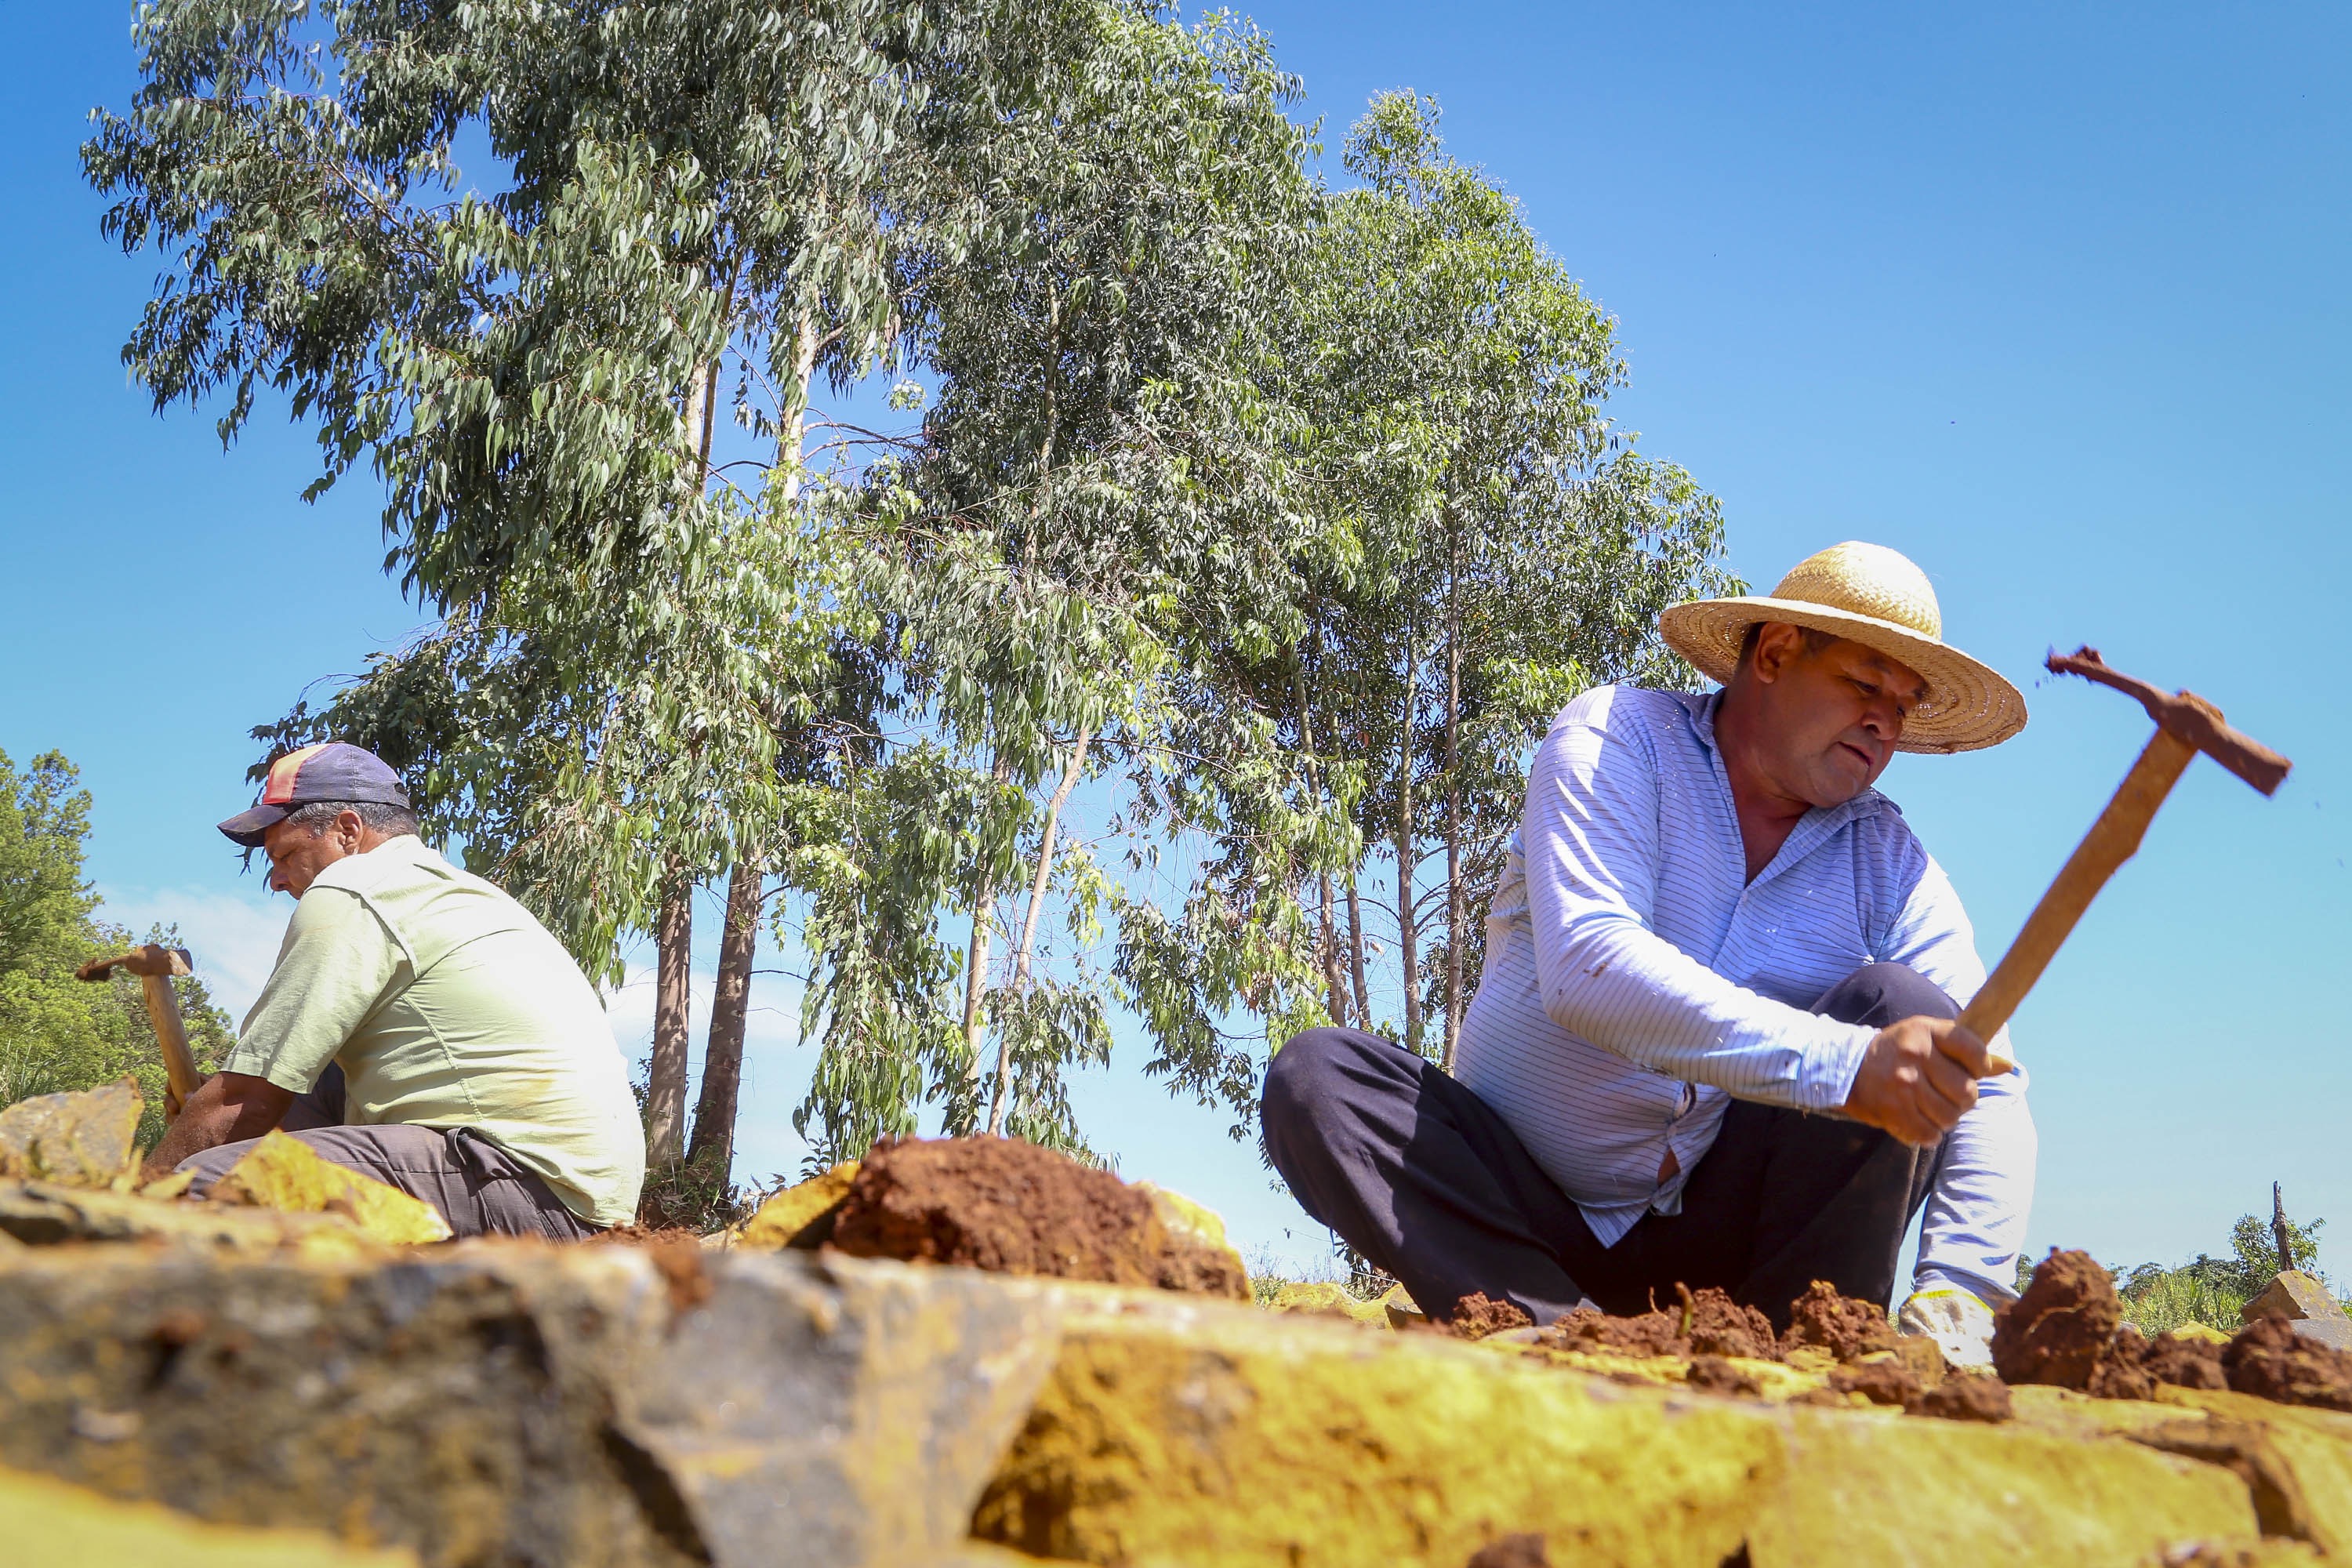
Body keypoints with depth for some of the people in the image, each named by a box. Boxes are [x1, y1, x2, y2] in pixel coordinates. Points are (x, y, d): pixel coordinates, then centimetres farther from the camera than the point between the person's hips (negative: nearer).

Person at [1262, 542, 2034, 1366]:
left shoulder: (1890, 863, 1)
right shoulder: (1617, 739, -9)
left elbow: (1987, 1092, -9)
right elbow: (1587, 971, -27)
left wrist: (1955, 1306, -27)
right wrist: (1839, 1065, -38)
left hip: (1722, 1234, 2)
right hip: (1532, 1219, -1)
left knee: (1901, 1007, -18)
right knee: (1314, 1077, -24)